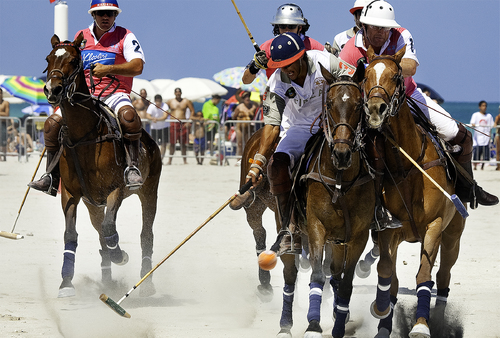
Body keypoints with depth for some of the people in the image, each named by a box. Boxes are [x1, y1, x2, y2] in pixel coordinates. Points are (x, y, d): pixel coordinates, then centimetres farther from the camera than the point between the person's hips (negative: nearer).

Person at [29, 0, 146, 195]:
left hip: (115, 94, -4)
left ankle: (133, 167, -34)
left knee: (128, 116, -39)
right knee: (53, 123, -15)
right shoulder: (81, 37, 14)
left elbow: (138, 67, -15)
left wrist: (108, 69, -27)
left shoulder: (125, 36, -1)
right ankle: (52, 179, -9)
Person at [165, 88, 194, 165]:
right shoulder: (170, 101, 9)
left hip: (183, 124, 0)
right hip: (173, 124, 0)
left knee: (183, 143, 1)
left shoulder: (186, 101, 8)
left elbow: (193, 111, 7)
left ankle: (185, 160, 5)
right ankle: (170, 160, 0)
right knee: (172, 143, -4)